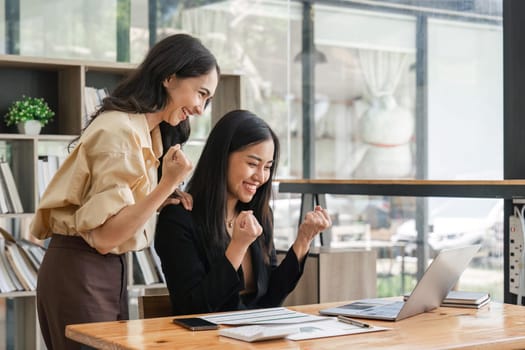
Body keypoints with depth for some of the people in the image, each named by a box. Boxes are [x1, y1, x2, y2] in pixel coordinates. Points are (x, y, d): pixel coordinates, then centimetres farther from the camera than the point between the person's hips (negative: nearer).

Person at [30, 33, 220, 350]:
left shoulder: (146, 131, 12)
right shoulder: (119, 131, -19)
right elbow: (105, 235, -21)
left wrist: (165, 203, -2)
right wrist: (168, 184, -23)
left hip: (111, 271, 10)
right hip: (80, 274, -9)